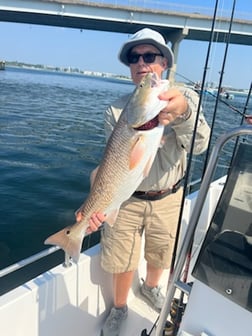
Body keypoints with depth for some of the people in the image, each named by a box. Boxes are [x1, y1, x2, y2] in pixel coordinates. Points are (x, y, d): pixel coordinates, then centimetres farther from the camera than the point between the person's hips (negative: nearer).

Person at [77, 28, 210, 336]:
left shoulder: (186, 98, -9)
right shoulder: (117, 110, -10)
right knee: (123, 261, 12)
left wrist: (183, 113, -48)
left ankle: (151, 288, 58)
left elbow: (199, 145, -26)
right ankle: (119, 309, 45)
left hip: (168, 199, 2)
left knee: (161, 255, 22)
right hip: (127, 199, -1)